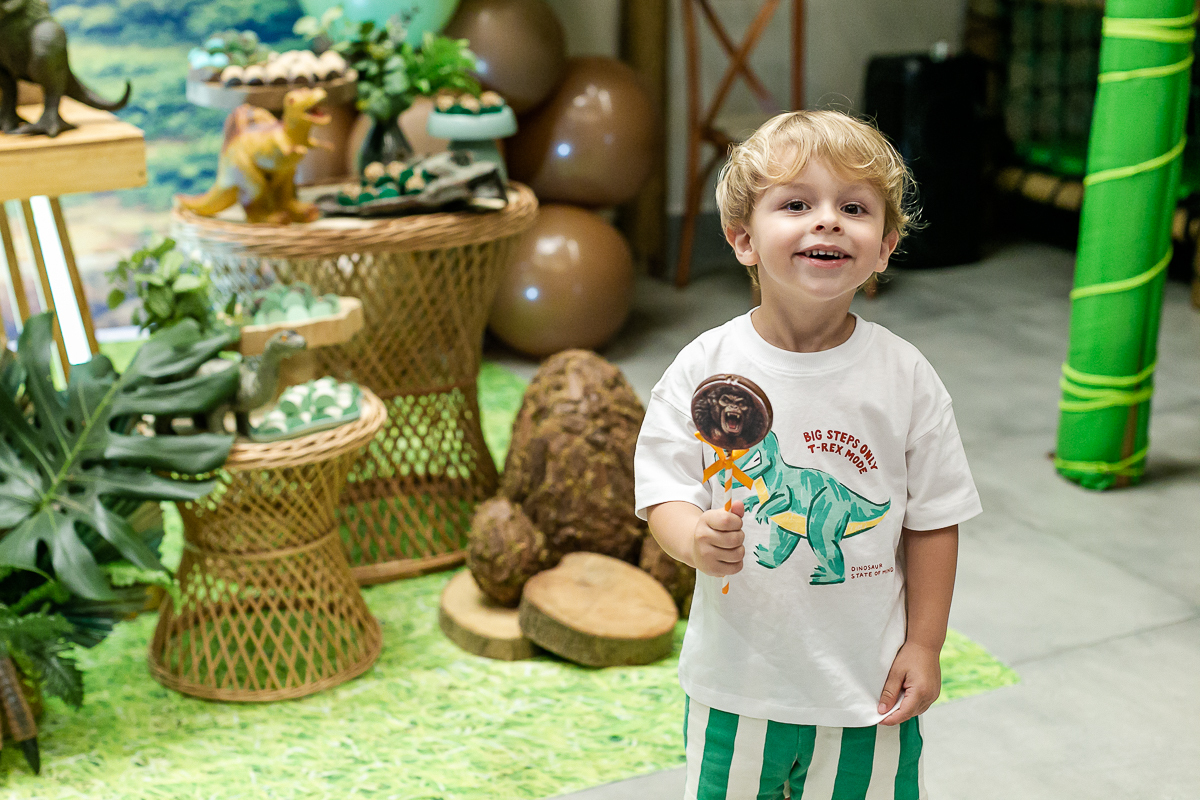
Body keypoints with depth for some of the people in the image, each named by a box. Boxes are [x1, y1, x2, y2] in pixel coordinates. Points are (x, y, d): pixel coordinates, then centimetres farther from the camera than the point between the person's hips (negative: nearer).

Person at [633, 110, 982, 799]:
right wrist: (698, 540, -28)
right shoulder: (704, 369, -9)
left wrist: (924, 646, -2)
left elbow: (933, 521, -1)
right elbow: (664, 493, -7)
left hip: (868, 683, 0)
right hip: (737, 674, 0)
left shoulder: (907, 378, -7)